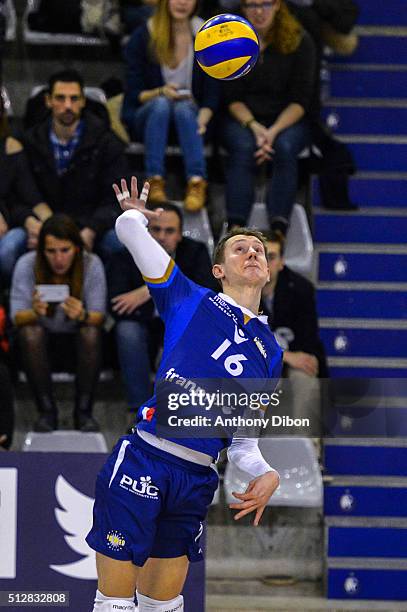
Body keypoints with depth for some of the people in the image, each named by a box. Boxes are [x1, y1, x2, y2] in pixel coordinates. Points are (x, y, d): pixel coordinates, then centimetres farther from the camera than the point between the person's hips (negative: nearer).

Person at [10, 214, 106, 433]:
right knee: (30, 332, -32)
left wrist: (82, 315, -41)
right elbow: (17, 318, -17)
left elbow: (98, 317, -16)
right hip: (41, 341, 0)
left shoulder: (91, 264, -16)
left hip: (78, 341, 0)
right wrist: (34, 312, -41)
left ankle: (83, 412, -19)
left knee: (91, 333, -31)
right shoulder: (27, 265, -16)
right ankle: (47, 412, -20)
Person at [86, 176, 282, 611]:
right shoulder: (190, 301, 8)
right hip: (142, 461, -5)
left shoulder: (270, 350, 20)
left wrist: (266, 474, 2)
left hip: (196, 479, 5)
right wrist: (134, 215, 28)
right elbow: (130, 228, 5)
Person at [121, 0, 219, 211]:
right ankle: (155, 182, -41)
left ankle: (197, 182, -46)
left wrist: (202, 121, -20)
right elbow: (133, 94, -2)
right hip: (145, 117, 0)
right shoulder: (142, 37, -1)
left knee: (183, 108, -34)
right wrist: (160, 93, -22)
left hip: (190, 116, 0)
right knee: (161, 104, -34)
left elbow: (212, 94, 0)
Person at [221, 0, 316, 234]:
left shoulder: (300, 41, 0)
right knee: (243, 148, -32)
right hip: (242, 118, 0)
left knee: (284, 147, -33)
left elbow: (301, 100, -4)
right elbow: (232, 98, 1)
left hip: (288, 119, 0)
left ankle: (278, 230, -42)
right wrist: (254, 127, -18)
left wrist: (274, 131, -19)